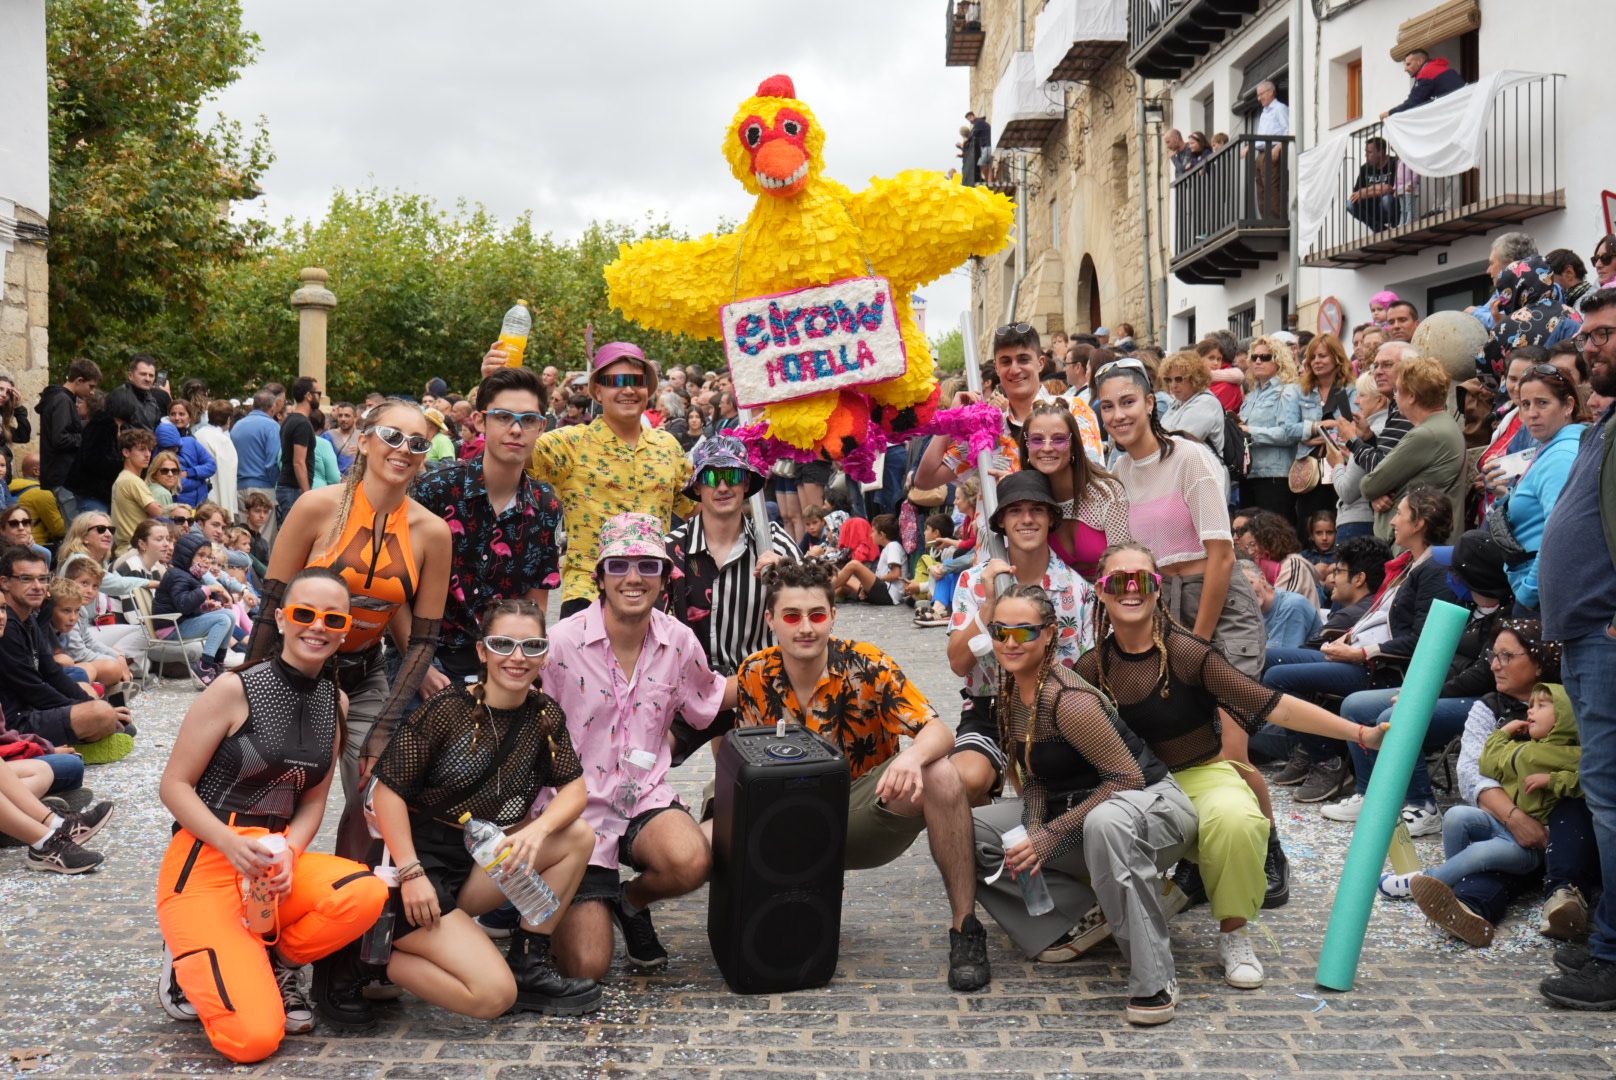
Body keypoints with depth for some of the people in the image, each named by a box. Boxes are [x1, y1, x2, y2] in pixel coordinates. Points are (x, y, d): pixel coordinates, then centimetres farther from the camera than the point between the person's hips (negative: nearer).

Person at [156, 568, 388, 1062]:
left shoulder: (335, 701, 7)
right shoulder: (235, 689, -10)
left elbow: (313, 801, 10)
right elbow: (174, 785, -7)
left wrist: (290, 854, -12)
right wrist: (232, 844, -23)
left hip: (281, 860, 6)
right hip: (206, 864, -6)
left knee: (367, 893, -29)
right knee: (254, 1038, -22)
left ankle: (272, 963, 1)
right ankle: (191, 968, 11)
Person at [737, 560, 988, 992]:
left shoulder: (867, 666, -13)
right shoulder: (755, 676, -5)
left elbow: (939, 732, -20)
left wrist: (913, 755, -44)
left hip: (868, 818, -2)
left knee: (939, 775, -30)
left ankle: (965, 930, -18)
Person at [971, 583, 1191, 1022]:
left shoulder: (1068, 699, -25)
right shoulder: (1010, 691, 0)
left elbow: (1129, 777, -24)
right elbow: (1034, 777, 5)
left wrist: (1053, 833, -24)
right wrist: (1032, 832, -15)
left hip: (1150, 803, -8)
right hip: (1076, 809, 8)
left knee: (1105, 821, -44)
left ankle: (1153, 981, -31)